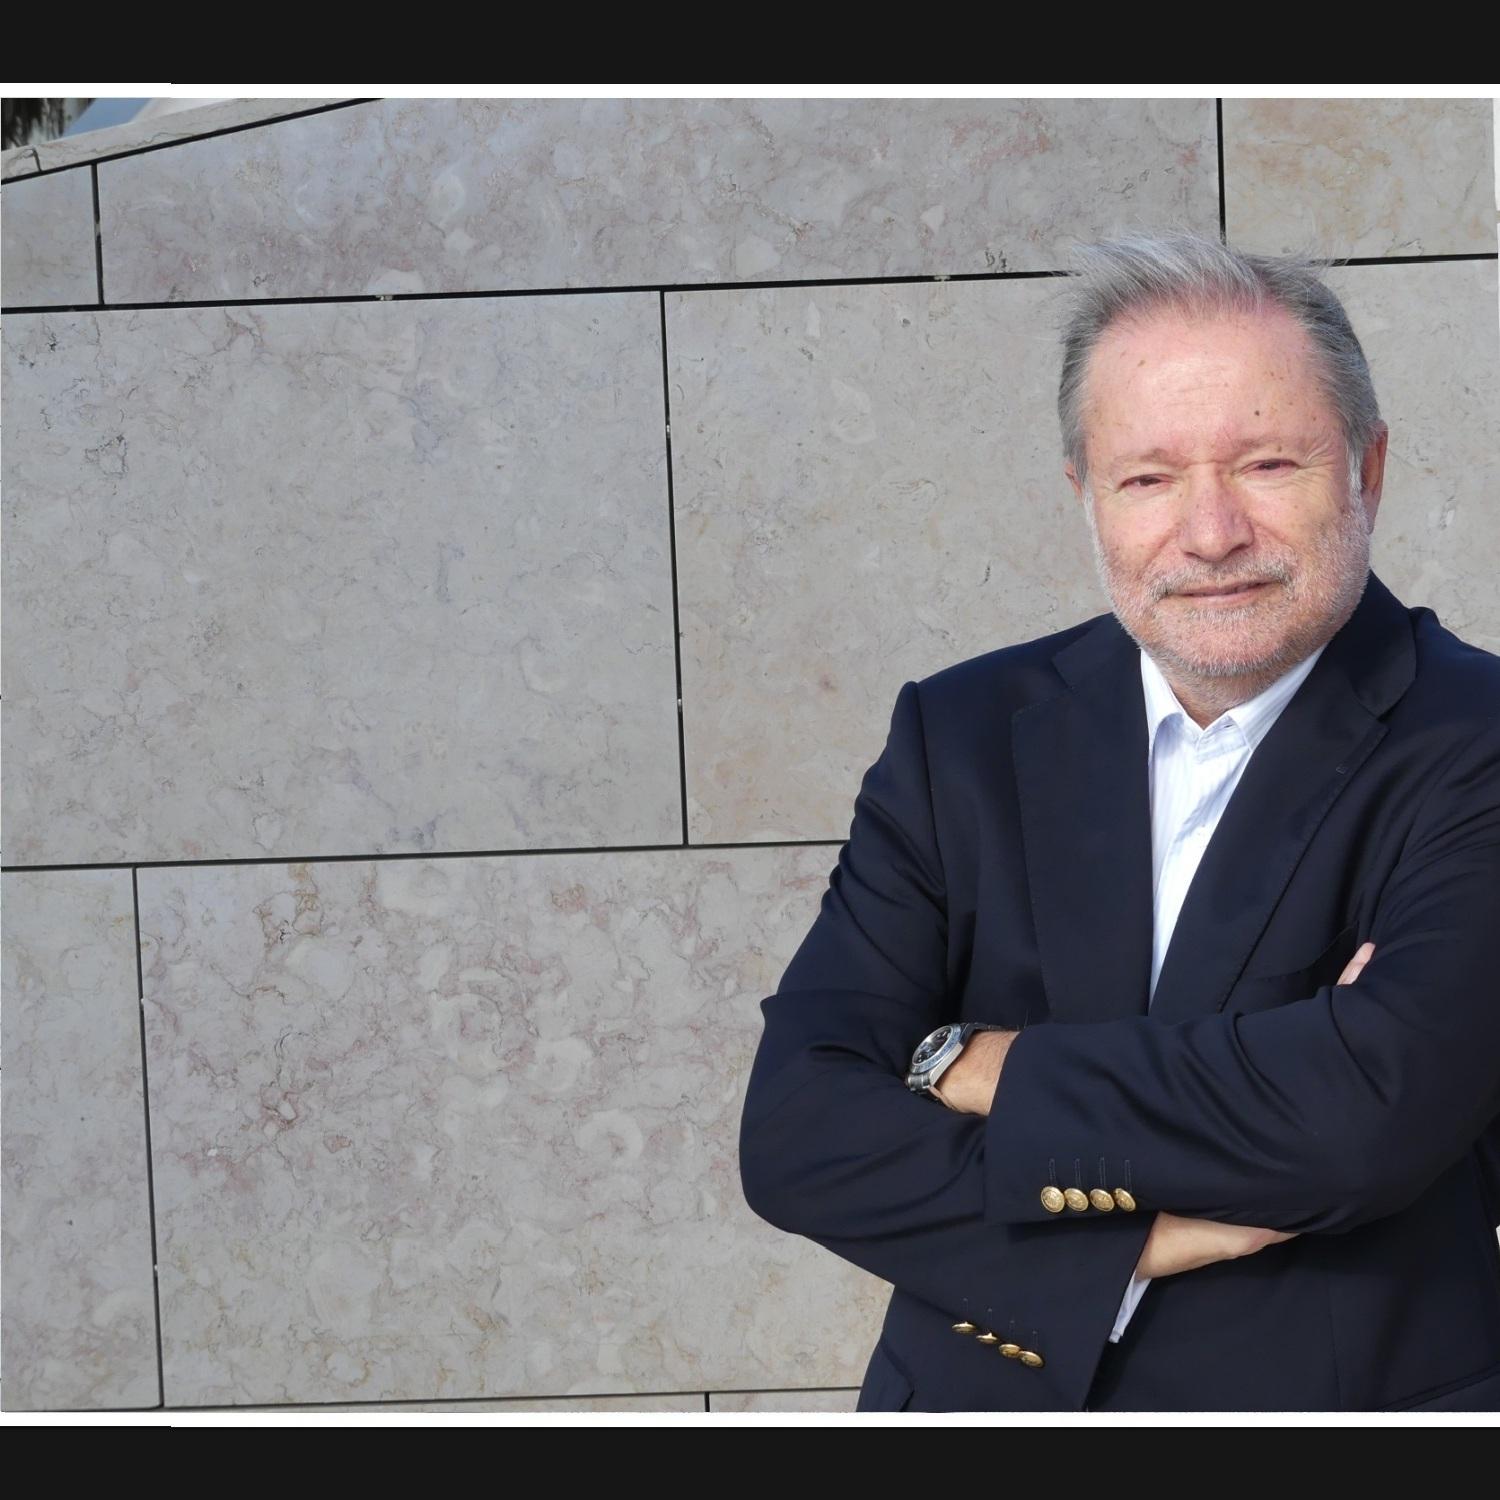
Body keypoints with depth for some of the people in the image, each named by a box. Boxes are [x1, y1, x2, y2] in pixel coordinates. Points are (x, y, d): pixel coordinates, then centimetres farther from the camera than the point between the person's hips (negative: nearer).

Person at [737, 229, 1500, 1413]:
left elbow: (1370, 1110, -22)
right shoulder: (964, 736, 3)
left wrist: (981, 1067, -12)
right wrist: (1142, 1232, -17)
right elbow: (794, 1134, -5)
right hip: (985, 1394, 2)